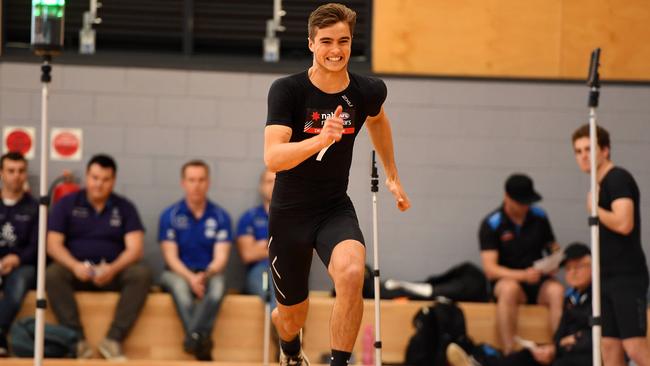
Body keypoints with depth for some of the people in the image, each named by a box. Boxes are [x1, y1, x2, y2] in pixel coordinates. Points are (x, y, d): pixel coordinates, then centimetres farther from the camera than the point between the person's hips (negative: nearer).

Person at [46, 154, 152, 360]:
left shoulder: (124, 208, 7)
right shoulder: (67, 204, 6)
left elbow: (135, 248, -4)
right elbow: (53, 244, -3)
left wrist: (113, 268, -25)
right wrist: (75, 266, -23)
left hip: (112, 272, 1)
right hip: (76, 271, -1)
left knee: (141, 274, -29)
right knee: (53, 274, -33)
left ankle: (113, 340, -31)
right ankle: (77, 341, -35)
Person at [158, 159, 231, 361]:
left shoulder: (220, 216, 4)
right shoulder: (170, 216, 2)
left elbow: (221, 257, -3)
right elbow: (171, 257, -5)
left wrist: (206, 275, -26)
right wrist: (191, 277, -24)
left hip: (209, 274, 1)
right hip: (179, 273, 0)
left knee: (218, 284, -36)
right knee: (179, 284, -37)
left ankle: (192, 340, -44)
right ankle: (201, 343, -46)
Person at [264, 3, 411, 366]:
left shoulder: (367, 91, -7)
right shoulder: (287, 90, -17)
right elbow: (273, 158, -29)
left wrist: (392, 176, 25)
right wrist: (320, 139, -44)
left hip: (336, 209, 1)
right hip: (289, 214, -1)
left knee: (351, 273, -33)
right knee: (292, 317, 13)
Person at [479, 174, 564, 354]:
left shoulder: (539, 217, 7)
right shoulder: (491, 224, -5)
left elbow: (553, 247, 16)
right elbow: (490, 269, -13)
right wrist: (523, 275, -27)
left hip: (537, 281, 3)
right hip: (507, 280, -3)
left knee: (557, 291, -31)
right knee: (509, 288, -38)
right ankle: (509, 353, -39)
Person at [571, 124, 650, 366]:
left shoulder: (618, 179, -10)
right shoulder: (600, 185, 17)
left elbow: (623, 223, -23)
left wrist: (594, 209, -9)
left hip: (627, 278, -9)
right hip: (608, 279, 9)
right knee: (609, 346, 6)